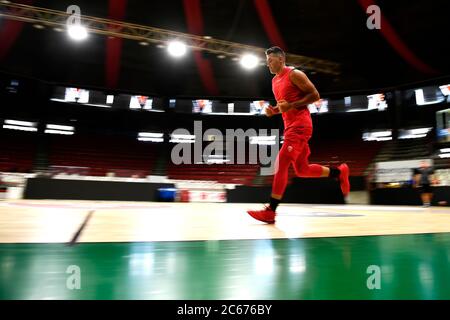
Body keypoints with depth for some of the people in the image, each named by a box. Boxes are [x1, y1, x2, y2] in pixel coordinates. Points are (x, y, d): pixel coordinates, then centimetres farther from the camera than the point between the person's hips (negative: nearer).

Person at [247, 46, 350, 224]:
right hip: (290, 127, 9)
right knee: (302, 169, 13)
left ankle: (270, 211, -12)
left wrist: (291, 105, -19)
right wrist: (273, 110, 7)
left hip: (300, 125, -9)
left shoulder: (294, 74, -7)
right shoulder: (275, 81, 19)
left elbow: (315, 95, -10)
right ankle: (339, 172, 31)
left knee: (281, 164, -16)